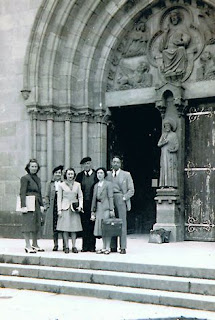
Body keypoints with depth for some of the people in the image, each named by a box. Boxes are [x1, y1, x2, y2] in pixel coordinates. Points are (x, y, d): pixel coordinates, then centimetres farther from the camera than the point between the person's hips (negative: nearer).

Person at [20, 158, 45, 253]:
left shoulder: (37, 178, 16)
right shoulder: (25, 178, -6)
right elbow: (22, 193, -11)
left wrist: (41, 205, 14)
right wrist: (23, 206, -18)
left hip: (37, 205, 8)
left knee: (37, 224, 10)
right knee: (28, 224, -6)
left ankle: (35, 245, 18)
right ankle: (28, 246, -4)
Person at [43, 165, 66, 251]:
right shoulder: (49, 184, 11)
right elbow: (47, 196, 10)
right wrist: (47, 205, 0)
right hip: (53, 208, 1)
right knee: (54, 227, 3)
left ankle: (64, 244, 4)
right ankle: (55, 244, 11)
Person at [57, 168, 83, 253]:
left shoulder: (77, 185, 10)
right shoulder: (61, 185, 5)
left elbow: (80, 197, 10)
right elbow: (59, 198, 5)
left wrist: (80, 206, -5)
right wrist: (59, 209, -2)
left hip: (74, 208, 2)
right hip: (65, 208, -1)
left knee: (74, 228, 0)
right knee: (65, 228, -3)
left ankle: (74, 246, 4)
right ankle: (66, 247, 2)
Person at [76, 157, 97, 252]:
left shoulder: (96, 175, 1)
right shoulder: (79, 175, 10)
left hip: (93, 203, -2)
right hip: (83, 204, 2)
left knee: (92, 225, 0)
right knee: (84, 225, 4)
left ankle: (92, 246, 6)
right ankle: (85, 246, 9)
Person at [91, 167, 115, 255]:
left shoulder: (108, 184, -1)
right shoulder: (96, 185, 15)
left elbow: (110, 197, -6)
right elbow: (94, 198, 16)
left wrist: (111, 209, -11)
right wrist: (92, 211, 13)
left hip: (106, 208, -6)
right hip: (98, 208, 6)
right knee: (101, 228, 6)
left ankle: (108, 247, 0)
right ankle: (104, 247, 12)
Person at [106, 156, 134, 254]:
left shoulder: (126, 175, 9)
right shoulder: (107, 174, 15)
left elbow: (131, 190, 6)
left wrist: (124, 198, -6)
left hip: (121, 200, -2)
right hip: (109, 201, 3)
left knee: (122, 223, -6)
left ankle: (123, 247, -5)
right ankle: (113, 246, 5)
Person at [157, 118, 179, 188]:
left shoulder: (174, 134, 6)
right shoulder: (163, 135, 17)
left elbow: (177, 145, 1)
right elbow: (159, 144, 10)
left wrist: (173, 150, -16)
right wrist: (164, 142, -9)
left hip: (171, 155, -4)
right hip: (164, 154, 4)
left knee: (171, 169, -11)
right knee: (163, 169, -2)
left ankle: (171, 185, -14)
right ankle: (163, 185, -5)